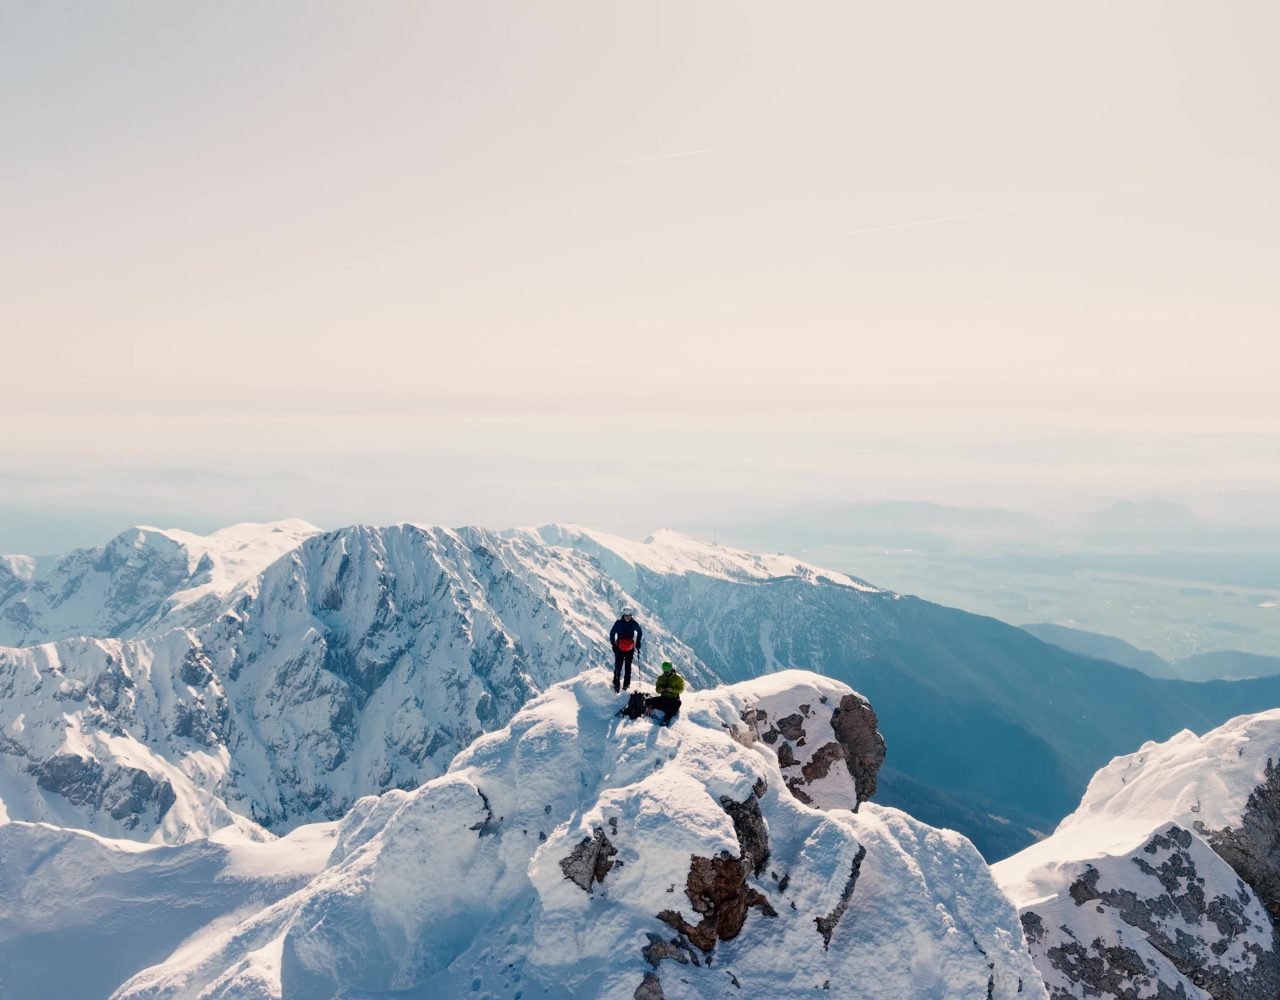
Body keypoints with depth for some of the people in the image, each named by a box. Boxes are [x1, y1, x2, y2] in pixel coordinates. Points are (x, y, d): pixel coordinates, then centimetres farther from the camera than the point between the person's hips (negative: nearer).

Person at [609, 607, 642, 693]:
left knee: (628, 667, 11)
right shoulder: (618, 623, -8)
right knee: (618, 667, -4)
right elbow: (612, 633, 0)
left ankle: (626, 684, 21)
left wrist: (637, 645, 8)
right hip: (619, 649, -2)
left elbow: (640, 633, 11)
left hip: (630, 649, 2)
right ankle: (616, 684, 5)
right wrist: (613, 644, -5)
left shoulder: (634, 624, -4)